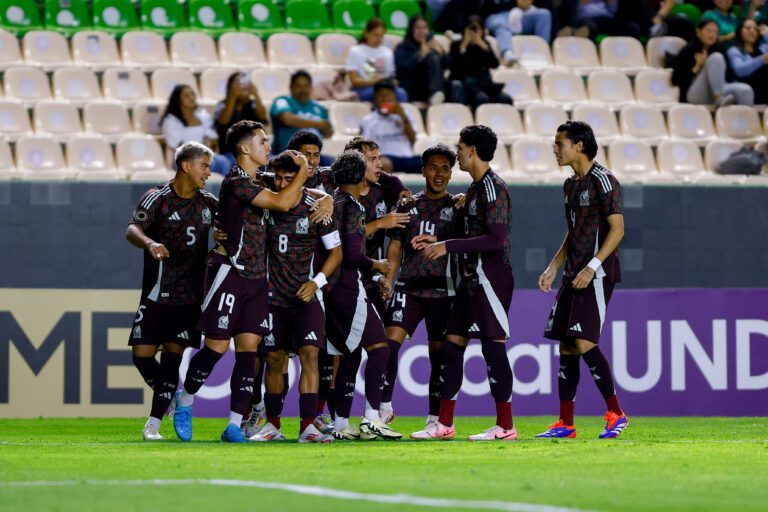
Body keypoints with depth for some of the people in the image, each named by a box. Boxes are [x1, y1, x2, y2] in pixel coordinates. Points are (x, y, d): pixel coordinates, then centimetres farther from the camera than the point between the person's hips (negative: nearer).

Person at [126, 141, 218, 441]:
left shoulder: (208, 203, 9)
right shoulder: (157, 198, -4)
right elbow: (132, 230, -18)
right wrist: (149, 243, -39)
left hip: (190, 297, 2)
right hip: (156, 293, -2)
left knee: (173, 355, -8)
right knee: (142, 354, -6)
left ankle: (153, 424, -6)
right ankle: (173, 400, 20)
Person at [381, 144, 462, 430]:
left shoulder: (457, 207, 5)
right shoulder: (409, 205, 11)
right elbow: (395, 248, 13)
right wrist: (387, 282, 3)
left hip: (443, 291, -1)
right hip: (409, 287, 1)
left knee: (439, 353, 1)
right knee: (389, 342, -13)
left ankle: (435, 418, 6)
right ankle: (384, 408, -6)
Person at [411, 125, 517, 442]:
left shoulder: (493, 187, -13)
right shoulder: (475, 188, 17)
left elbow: (495, 240, -21)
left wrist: (448, 246, -18)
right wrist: (437, 244, 16)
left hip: (490, 277, -10)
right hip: (472, 278, 10)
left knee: (493, 346, -8)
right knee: (452, 344, 8)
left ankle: (505, 426, -4)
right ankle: (444, 424, 12)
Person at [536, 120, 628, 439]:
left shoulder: (602, 180, -10)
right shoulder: (571, 184, 17)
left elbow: (617, 228, -15)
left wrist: (592, 267, -21)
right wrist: (553, 267, 18)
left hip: (597, 274, -9)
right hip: (573, 275, 9)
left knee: (584, 342, -16)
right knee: (566, 346, 6)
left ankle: (616, 414, -6)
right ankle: (565, 423, 9)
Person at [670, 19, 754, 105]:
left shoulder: (716, 50, 18)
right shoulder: (687, 51, 3)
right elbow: (676, 80, -5)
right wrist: (697, 67, -13)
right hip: (696, 95, -5)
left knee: (745, 90, -24)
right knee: (716, 58, -24)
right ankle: (719, 99, -35)